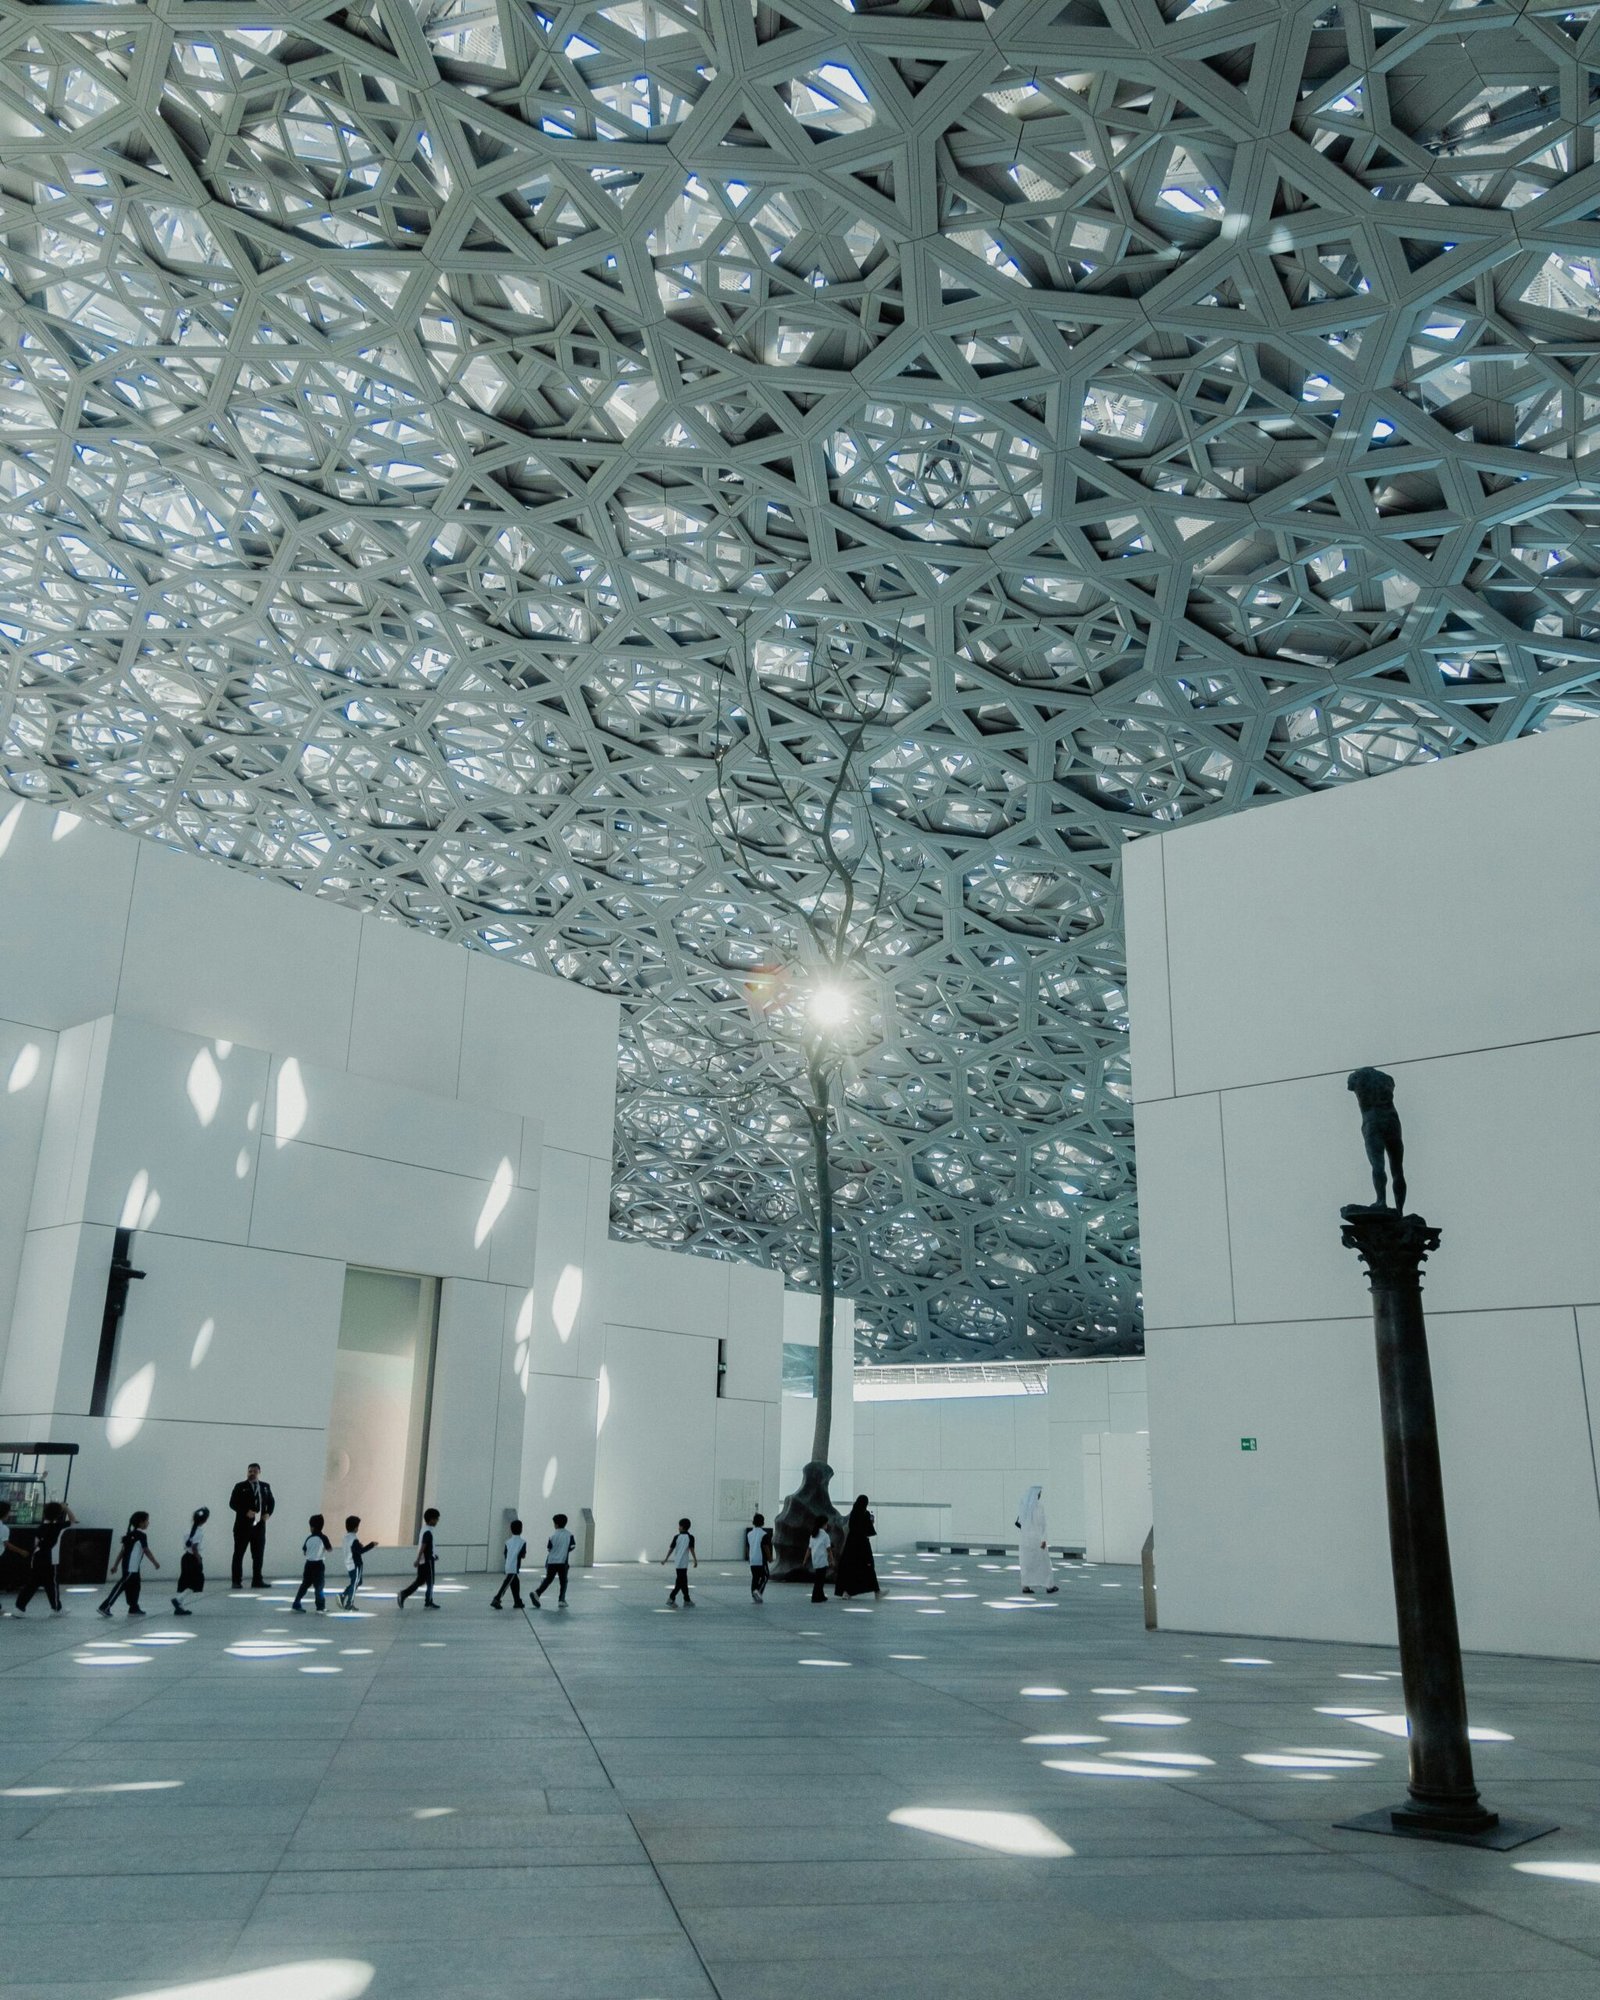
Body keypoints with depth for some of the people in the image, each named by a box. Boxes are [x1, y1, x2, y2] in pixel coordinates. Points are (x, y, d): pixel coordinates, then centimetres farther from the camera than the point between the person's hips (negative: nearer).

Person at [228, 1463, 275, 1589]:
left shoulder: (265, 1486, 11)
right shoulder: (240, 1487, -2)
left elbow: (271, 1502, 16)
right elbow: (232, 1503, -8)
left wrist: (268, 1513, -3)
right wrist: (246, 1512, -20)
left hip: (259, 1526, 4)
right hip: (243, 1526, -4)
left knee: (258, 1555, 6)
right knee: (238, 1554, 2)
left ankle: (257, 1580, 12)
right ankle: (237, 1581, 8)